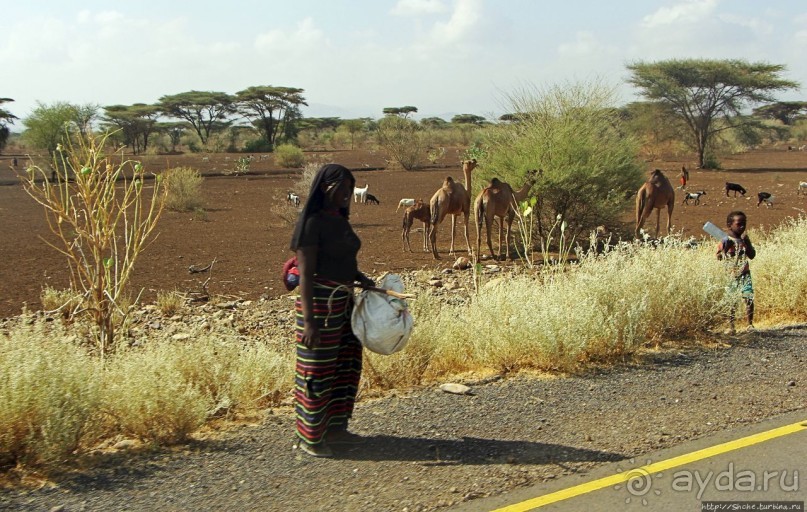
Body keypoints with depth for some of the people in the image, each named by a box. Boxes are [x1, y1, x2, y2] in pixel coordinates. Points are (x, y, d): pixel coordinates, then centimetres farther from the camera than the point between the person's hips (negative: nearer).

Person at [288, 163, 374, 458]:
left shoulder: (339, 219, 10)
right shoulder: (312, 222, -16)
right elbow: (306, 273, -20)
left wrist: (362, 279, 5)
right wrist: (309, 320, -24)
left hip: (344, 300, 9)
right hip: (320, 301, -9)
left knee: (348, 363, 17)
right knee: (318, 369, 1)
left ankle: (335, 428, 32)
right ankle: (309, 438, 15)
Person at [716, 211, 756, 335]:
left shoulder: (744, 240, 9)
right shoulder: (724, 241, -1)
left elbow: (752, 255, 2)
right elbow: (718, 258, -3)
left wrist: (747, 242, -8)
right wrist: (725, 249, -20)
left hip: (744, 274, 3)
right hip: (730, 275, -3)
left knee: (749, 298, -9)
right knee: (731, 301, -2)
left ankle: (750, 324, 4)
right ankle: (731, 326, 8)